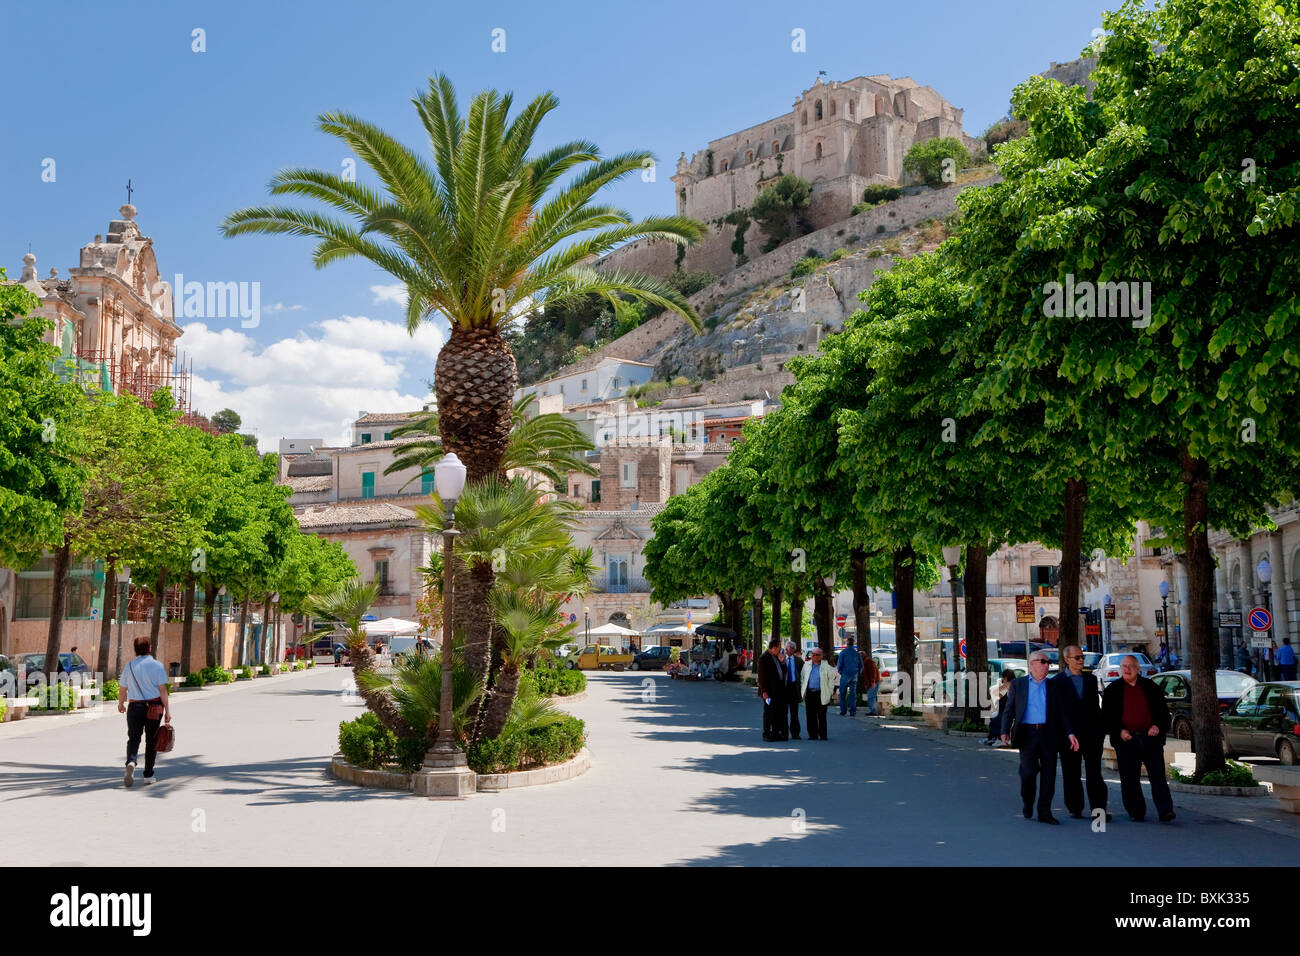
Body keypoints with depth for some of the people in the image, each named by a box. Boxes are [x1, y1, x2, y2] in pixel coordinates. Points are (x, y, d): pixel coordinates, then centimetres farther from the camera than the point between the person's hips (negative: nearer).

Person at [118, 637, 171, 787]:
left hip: (134, 707, 1)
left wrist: (121, 704, 30)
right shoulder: (157, 665, -5)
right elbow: (163, 690, -9)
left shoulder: (129, 666, 3)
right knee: (151, 741, 9)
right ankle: (148, 775, 13)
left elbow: (122, 690, 11)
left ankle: (131, 762, -27)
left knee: (133, 738, 3)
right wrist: (167, 711, -6)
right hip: (154, 707, -1)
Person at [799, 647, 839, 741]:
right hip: (809, 694, 4)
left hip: (821, 694, -4)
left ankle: (822, 735, 5)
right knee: (810, 716, 4)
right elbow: (802, 678, 19)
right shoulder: (807, 665, 11)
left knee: (821, 716, -2)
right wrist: (803, 689, 13)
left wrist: (829, 690, 2)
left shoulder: (826, 666, -1)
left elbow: (833, 678, 4)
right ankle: (812, 735, 11)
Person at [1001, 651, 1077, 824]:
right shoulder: (1018, 684, 8)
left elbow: (1061, 713, 15)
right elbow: (1008, 710, 6)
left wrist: (1070, 733, 3)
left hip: (1048, 734, 3)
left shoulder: (1053, 687, 14)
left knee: (1049, 774, 0)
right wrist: (1005, 731, -5)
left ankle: (1044, 812, 9)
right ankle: (1027, 803, 16)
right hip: (1027, 733, -3)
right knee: (1028, 771, -10)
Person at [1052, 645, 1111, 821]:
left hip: (1091, 733, 3)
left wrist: (1101, 730, 7)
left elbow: (1096, 706, 14)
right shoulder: (1058, 681, -1)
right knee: (1072, 774, 5)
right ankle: (1075, 808, 15)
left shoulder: (1091, 679, 12)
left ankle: (1098, 808, -2)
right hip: (1069, 734, -3)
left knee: (1094, 772, -1)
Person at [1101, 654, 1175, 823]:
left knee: (1158, 776, -6)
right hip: (1126, 740, 0)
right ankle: (1137, 813, 12)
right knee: (1129, 779, 2)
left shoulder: (1151, 687, 11)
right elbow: (1106, 716, 7)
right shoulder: (1113, 690, 8)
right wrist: (1119, 731, -8)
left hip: (1151, 737, 0)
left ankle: (1165, 811, -7)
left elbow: (1163, 711, 14)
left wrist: (1158, 726, -4)